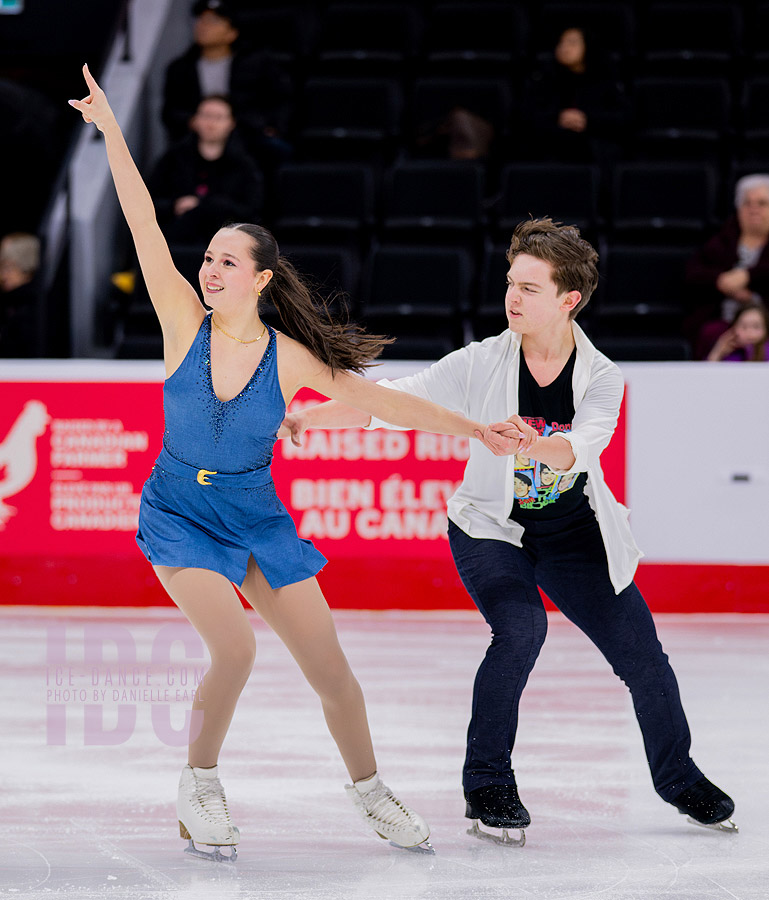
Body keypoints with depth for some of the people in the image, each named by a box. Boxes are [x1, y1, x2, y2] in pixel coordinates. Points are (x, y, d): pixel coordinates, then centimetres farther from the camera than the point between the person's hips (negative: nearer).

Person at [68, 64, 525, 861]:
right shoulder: (185, 322, -10)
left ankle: (367, 788, 24)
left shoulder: (291, 358, -8)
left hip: (257, 519, 2)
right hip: (180, 515, -2)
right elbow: (144, 225, -16)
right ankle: (200, 784, 0)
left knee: (330, 668, 1)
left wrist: (474, 430, -5)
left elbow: (382, 400, -2)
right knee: (235, 649, -23)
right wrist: (111, 132, -22)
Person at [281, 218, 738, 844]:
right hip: (492, 528, -2)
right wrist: (307, 416, -29)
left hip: (573, 534, 2)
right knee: (522, 627, -29)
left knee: (640, 652, 1)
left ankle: (678, 777, 28)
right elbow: (392, 399, -19)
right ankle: (488, 782, -13)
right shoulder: (483, 364, -15)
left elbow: (579, 447, -32)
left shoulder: (602, 378, -13)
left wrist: (524, 444, -52)